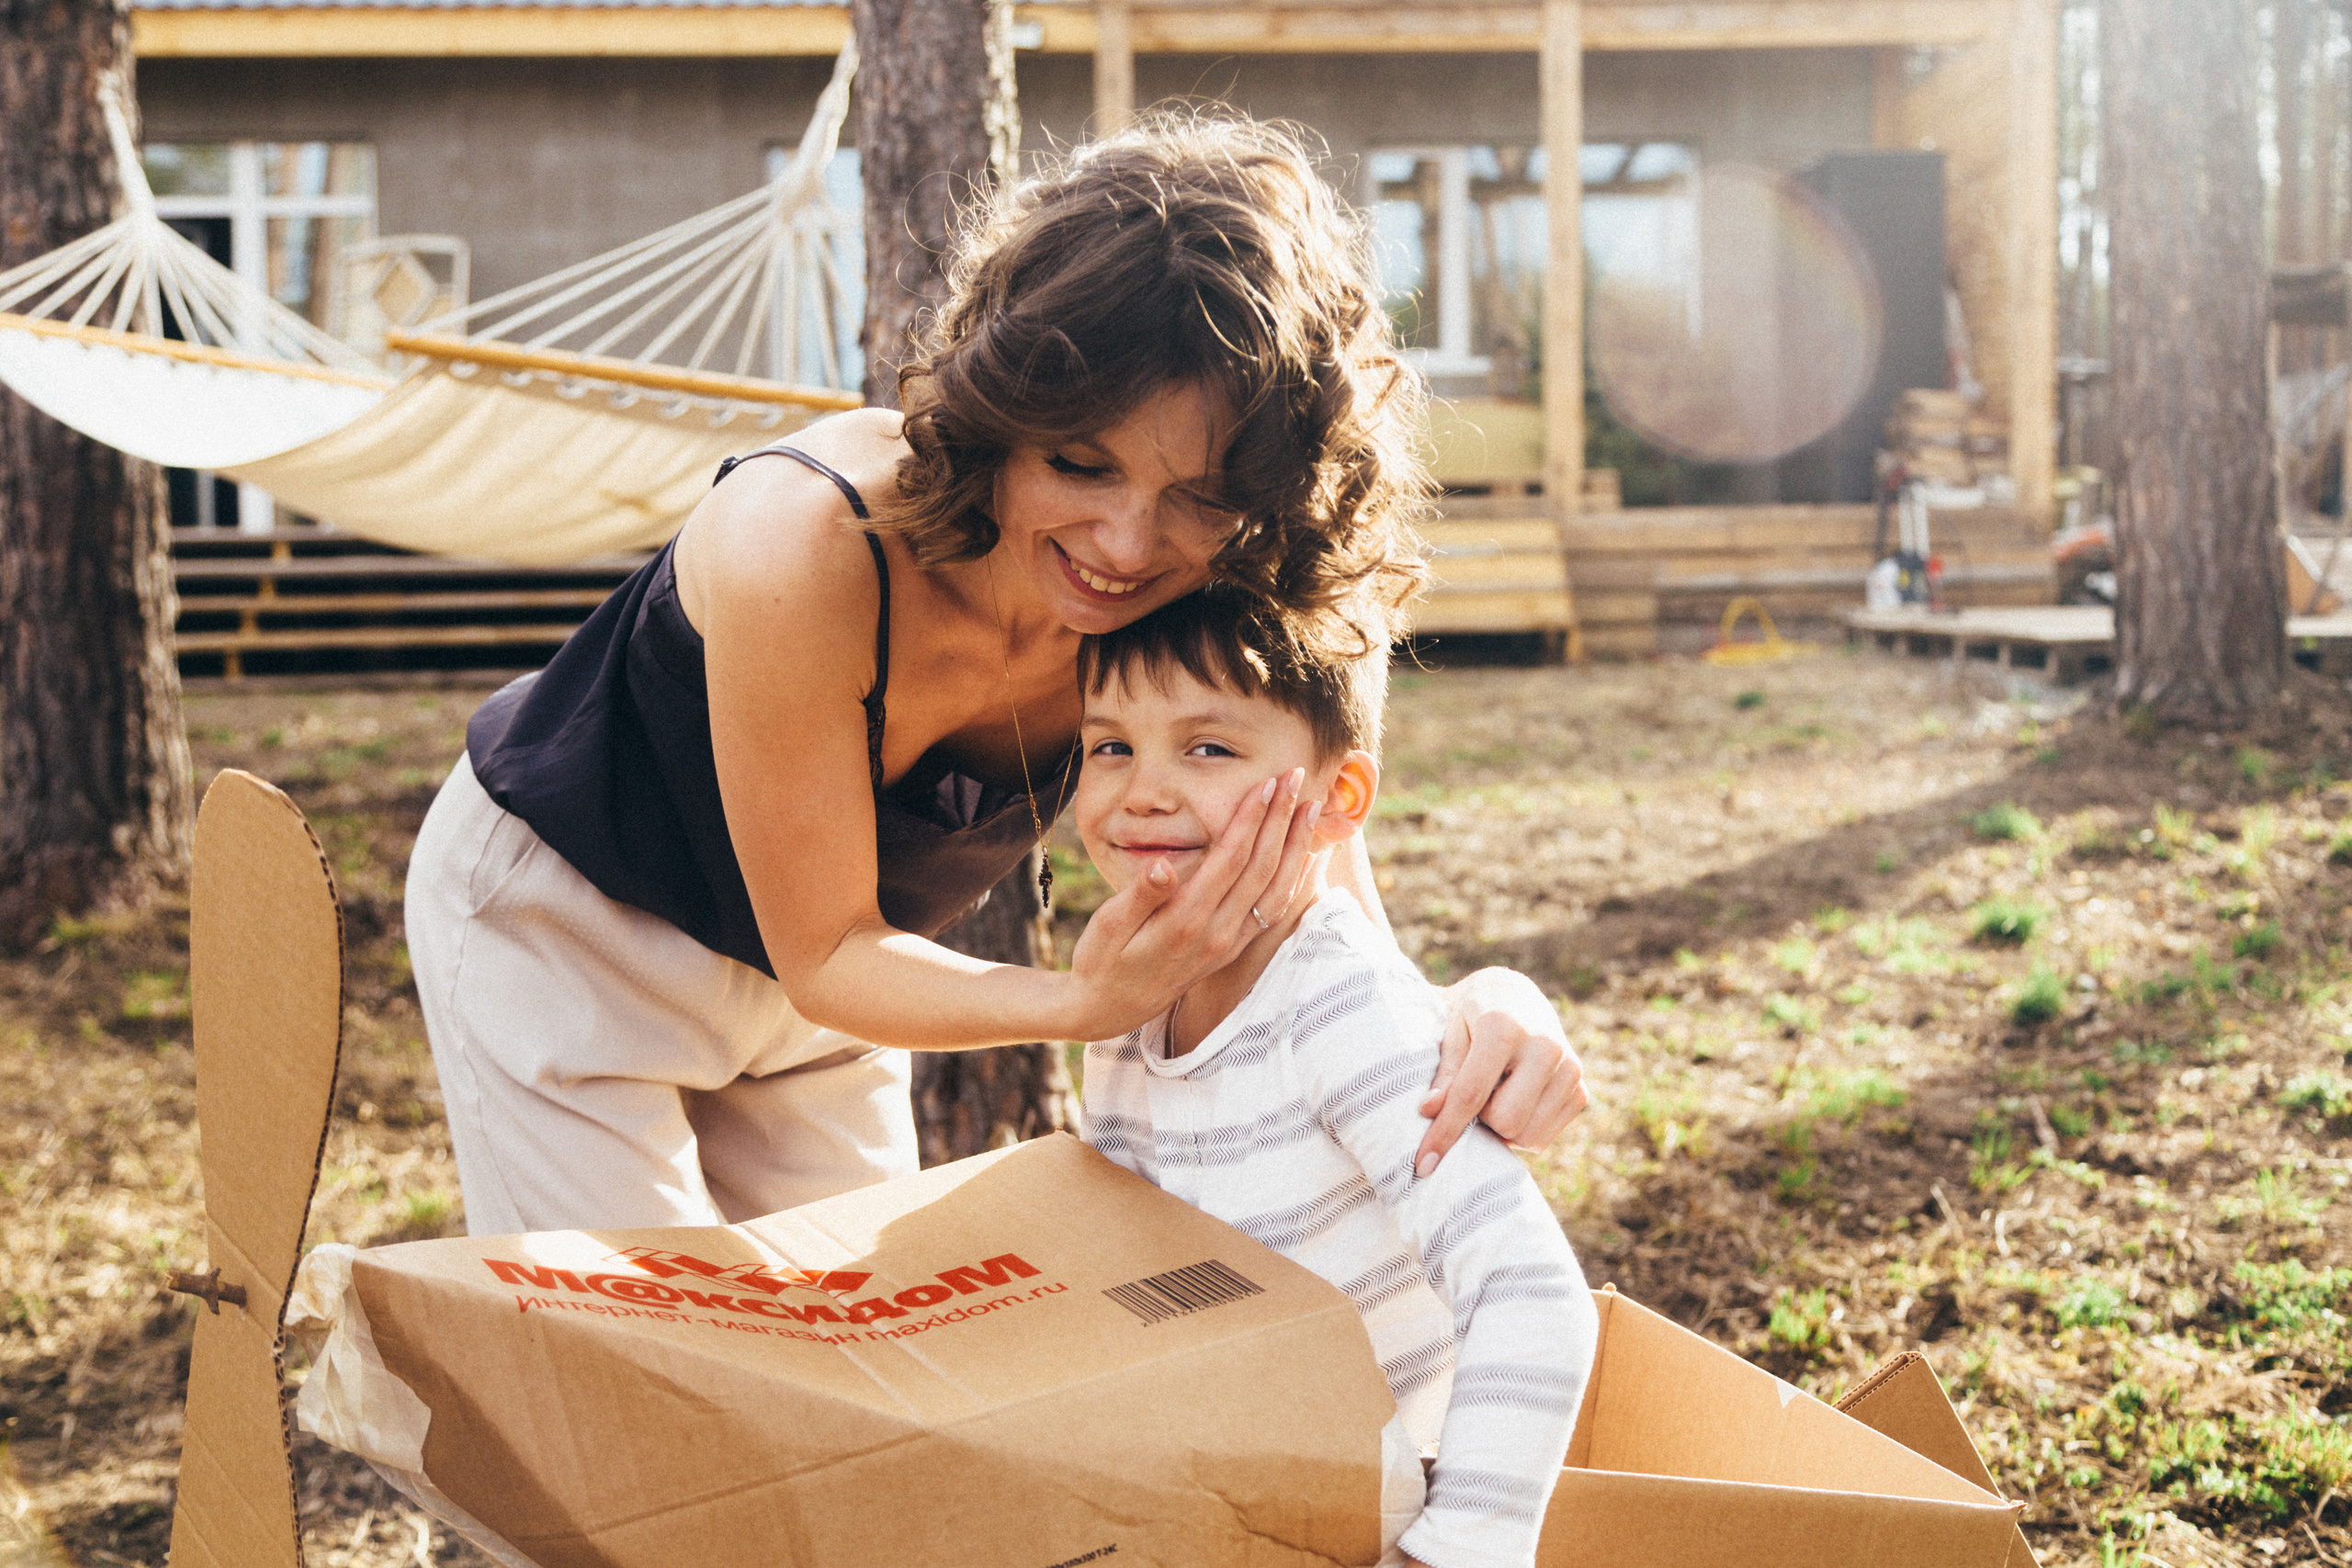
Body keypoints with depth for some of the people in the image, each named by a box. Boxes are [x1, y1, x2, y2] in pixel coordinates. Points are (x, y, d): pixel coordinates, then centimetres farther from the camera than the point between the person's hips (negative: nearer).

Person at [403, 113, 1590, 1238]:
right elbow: (820, 957, -30)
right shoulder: (802, 551, -39)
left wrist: (1478, 1006, -45)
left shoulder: (1214, 623, -25)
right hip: (559, 915, -4)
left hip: (809, 957, 5)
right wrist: (1084, 1003, -48)